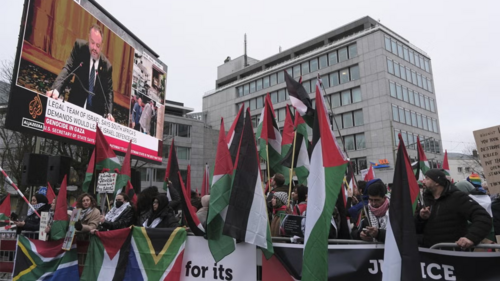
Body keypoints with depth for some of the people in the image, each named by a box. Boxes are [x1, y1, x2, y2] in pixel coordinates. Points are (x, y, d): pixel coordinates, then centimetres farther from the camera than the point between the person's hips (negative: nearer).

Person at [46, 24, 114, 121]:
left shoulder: (106, 66, 0)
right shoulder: (79, 47, -2)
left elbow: (108, 91, 2)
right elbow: (68, 69, -12)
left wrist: (109, 113, -16)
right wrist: (56, 89, -32)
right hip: (76, 106, 0)